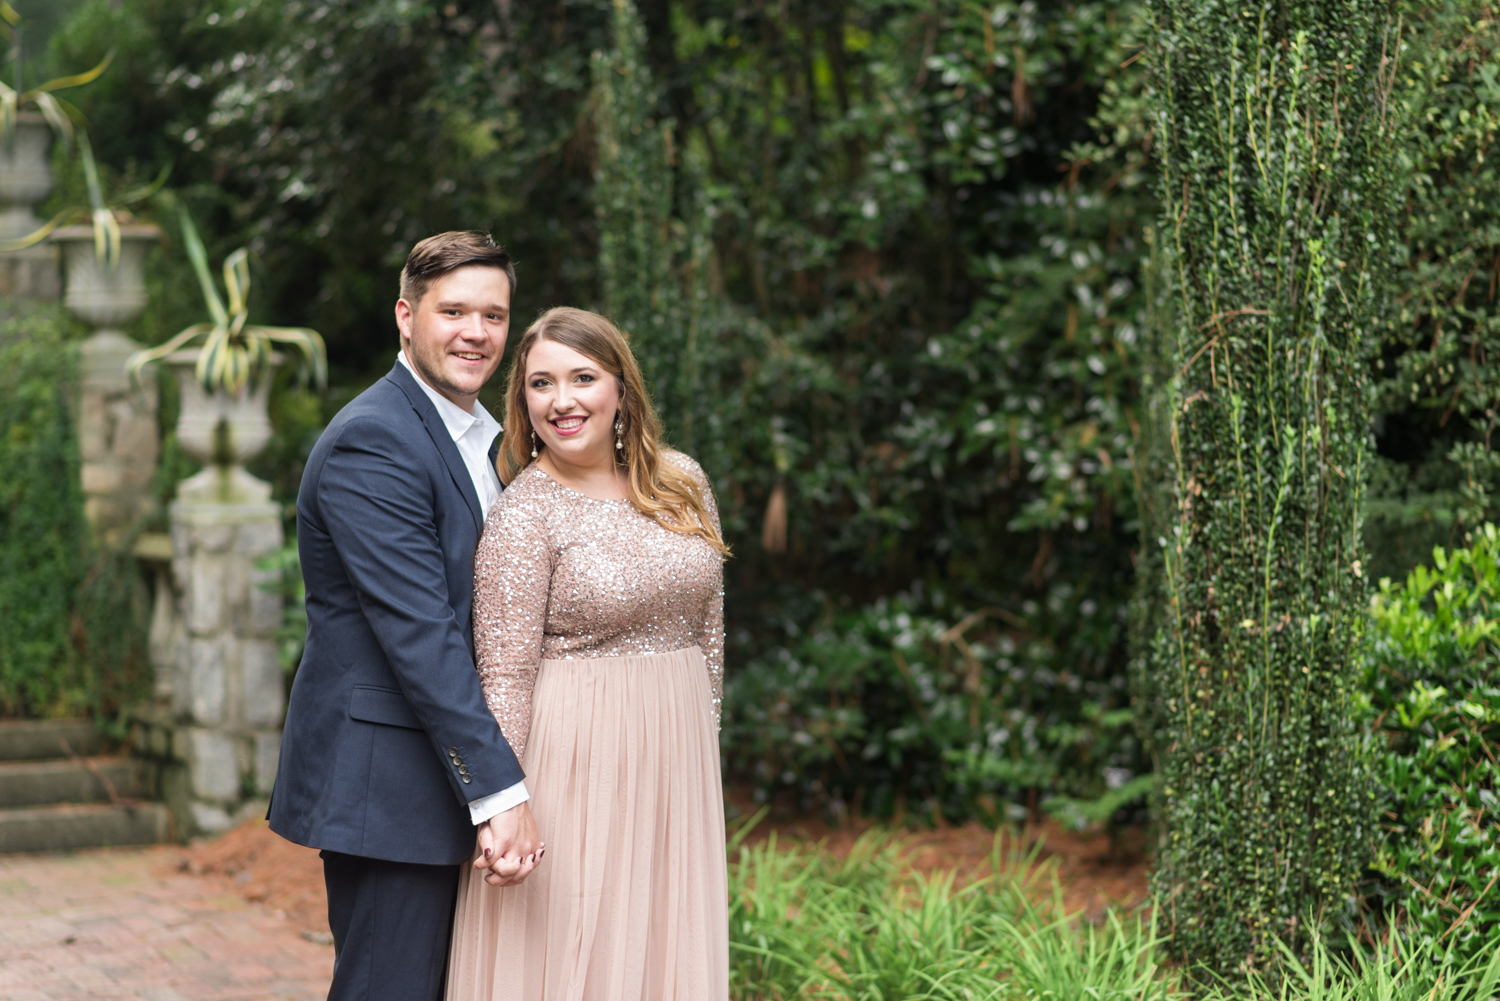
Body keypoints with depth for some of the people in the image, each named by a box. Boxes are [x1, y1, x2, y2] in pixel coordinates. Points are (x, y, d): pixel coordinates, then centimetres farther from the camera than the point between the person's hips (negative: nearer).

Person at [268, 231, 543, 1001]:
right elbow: (418, 632, -22)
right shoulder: (372, 442, -16)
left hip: (445, 770, 9)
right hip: (382, 782, -9)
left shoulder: (483, 438, 14)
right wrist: (499, 791, -24)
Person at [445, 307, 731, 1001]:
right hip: (572, 763, -5)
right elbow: (504, 676, -13)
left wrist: (703, 743, 14)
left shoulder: (682, 483, 5)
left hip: (675, 763, 5)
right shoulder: (522, 514, -11)